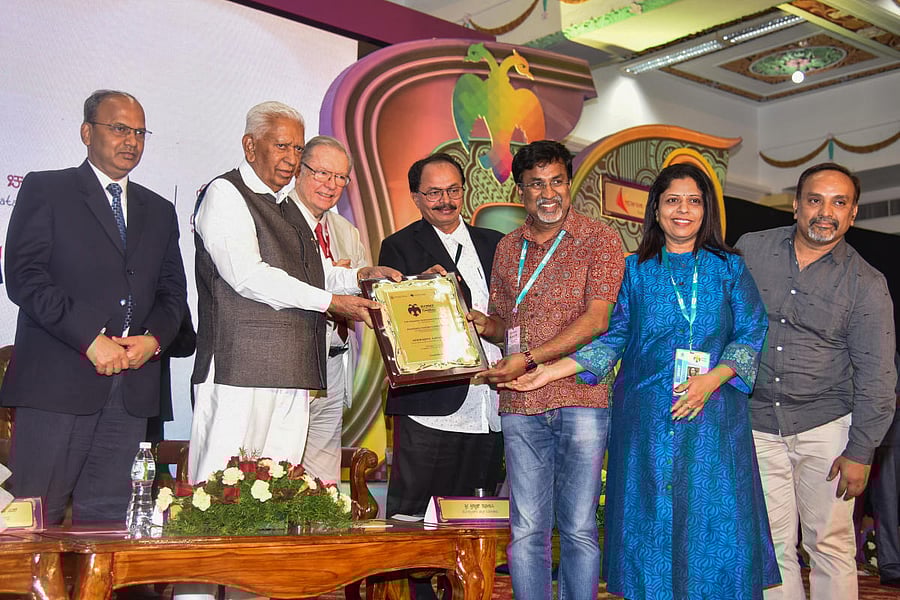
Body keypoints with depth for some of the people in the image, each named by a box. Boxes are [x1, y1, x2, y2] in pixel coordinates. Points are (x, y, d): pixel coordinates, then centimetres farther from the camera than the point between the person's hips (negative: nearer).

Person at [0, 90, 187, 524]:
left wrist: (154, 338, -4)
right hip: (59, 379, -4)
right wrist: (90, 340, -13)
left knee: (107, 515, 5)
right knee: (38, 515, -3)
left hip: (132, 387, 4)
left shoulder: (160, 211, 21)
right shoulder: (45, 190, 6)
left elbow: (173, 291, 17)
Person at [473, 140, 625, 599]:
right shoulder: (507, 248, 15)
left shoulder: (599, 240, 1)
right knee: (526, 531, 5)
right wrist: (481, 324, 0)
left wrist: (529, 360, -14)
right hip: (520, 406, 4)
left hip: (581, 399, -3)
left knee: (578, 529, 2)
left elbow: (596, 321, -9)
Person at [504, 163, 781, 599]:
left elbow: (752, 333, 3)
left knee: (717, 524, -1)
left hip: (714, 417, 0)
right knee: (649, 523, 3)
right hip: (646, 418, 0)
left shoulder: (729, 268, 8)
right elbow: (612, 338, 6)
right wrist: (553, 370, -6)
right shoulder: (634, 270, 9)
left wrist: (713, 378, -13)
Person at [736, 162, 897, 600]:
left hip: (824, 426, -1)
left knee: (830, 544, 3)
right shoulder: (750, 250, 2)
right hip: (756, 424, 2)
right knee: (773, 546, 6)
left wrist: (859, 453, -6)